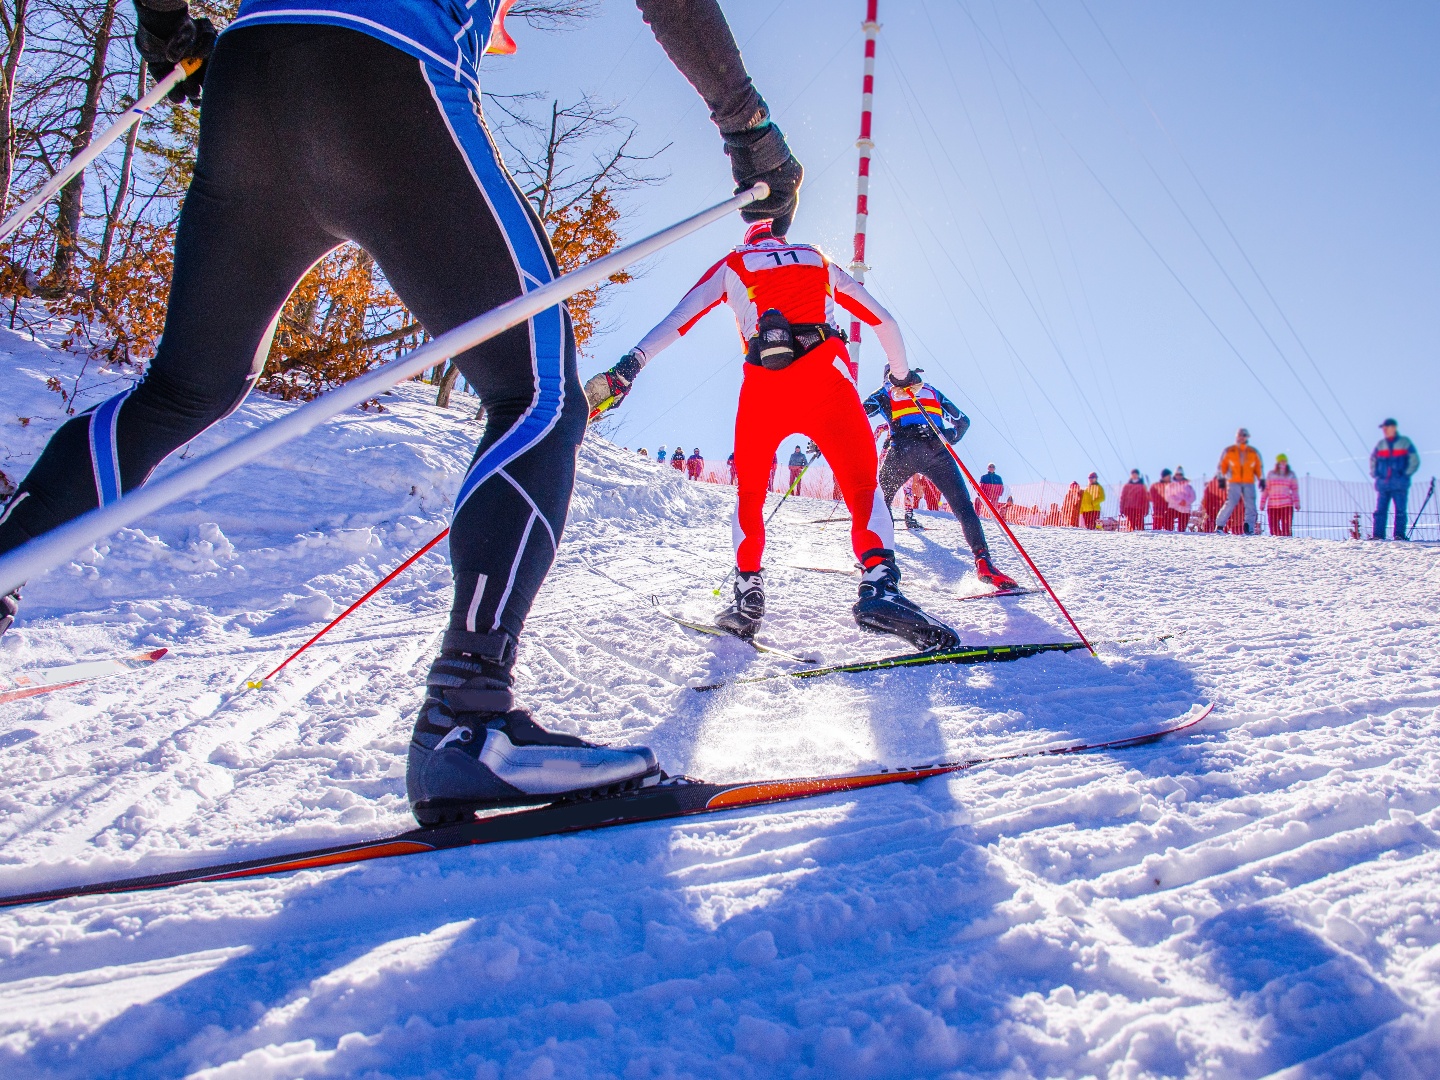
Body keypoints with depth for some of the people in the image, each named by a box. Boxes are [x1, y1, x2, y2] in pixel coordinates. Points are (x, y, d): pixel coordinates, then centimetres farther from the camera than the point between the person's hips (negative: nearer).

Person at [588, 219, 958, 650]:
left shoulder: (731, 265, 25)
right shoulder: (820, 262, 30)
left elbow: (677, 320, 12)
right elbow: (884, 321, 33)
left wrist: (629, 366, 7)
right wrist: (901, 373, 47)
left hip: (763, 385, 0)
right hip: (826, 377, 0)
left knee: (750, 493, 18)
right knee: (863, 484, -1)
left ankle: (748, 596, 5)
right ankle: (878, 584, -26)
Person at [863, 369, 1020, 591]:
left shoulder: (886, 391, 26)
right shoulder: (930, 390, 32)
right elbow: (962, 421, 32)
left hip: (904, 448, -1)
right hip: (937, 450, 1)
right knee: (964, 507, -5)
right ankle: (983, 560, -24)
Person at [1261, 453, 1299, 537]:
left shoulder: (1291, 475, 9)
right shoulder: (1271, 474, 11)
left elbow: (1295, 490, 7)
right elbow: (1266, 489, 12)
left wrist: (1297, 503, -4)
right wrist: (1262, 503, 7)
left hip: (1287, 505, -1)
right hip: (1272, 506, 1)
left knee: (1286, 530, -8)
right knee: (1274, 530, -2)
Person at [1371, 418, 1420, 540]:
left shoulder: (1404, 442, 3)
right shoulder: (1380, 444, 13)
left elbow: (1414, 460, 3)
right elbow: (1372, 459, 26)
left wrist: (1406, 474, -5)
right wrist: (1375, 474, 15)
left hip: (1400, 484, -3)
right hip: (1382, 483, 3)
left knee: (1400, 510, -4)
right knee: (1380, 510, -2)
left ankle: (1400, 535, -4)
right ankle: (1378, 535, -3)